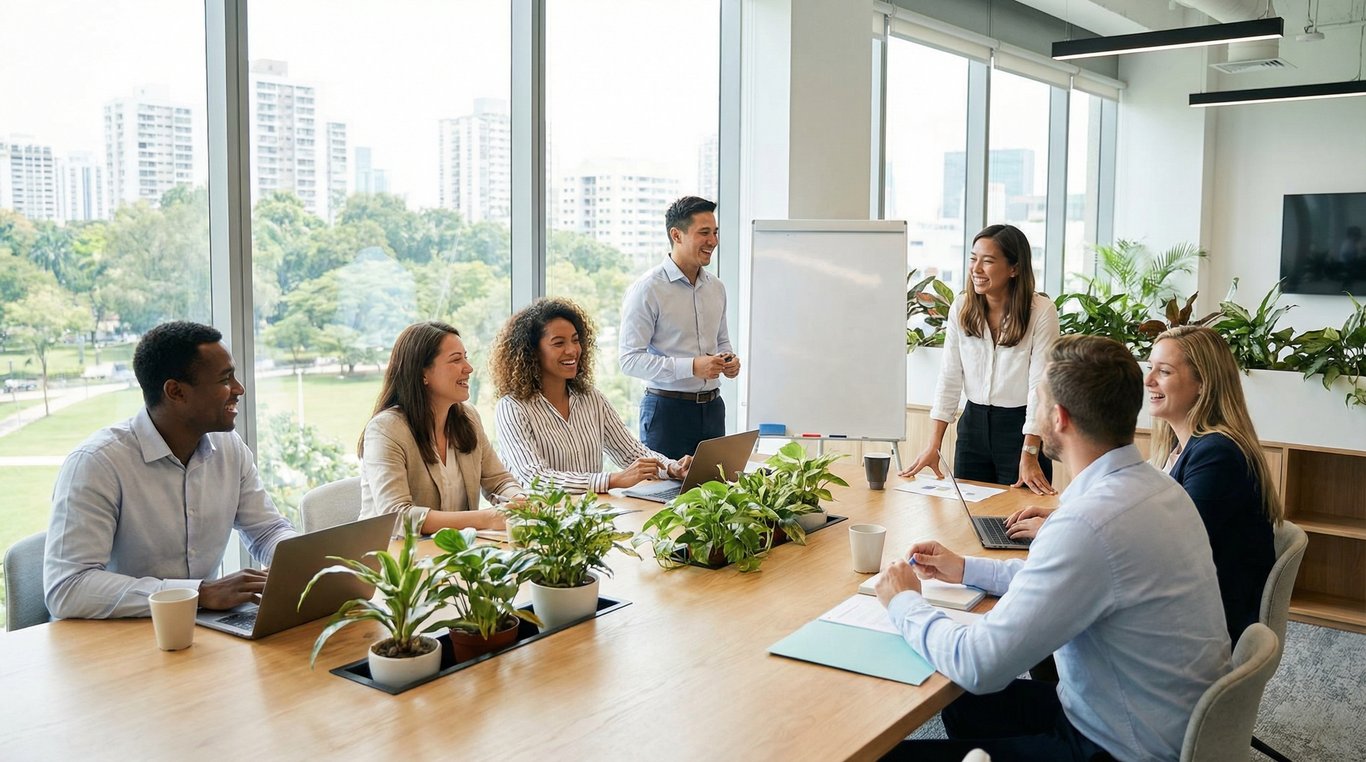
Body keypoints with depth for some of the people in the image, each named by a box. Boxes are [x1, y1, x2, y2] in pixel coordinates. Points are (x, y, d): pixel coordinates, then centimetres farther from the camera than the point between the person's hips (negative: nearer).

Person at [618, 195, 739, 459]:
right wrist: (691, 367, -23)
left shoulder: (716, 287, 10)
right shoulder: (647, 289, -11)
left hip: (712, 407, 6)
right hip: (668, 407, -6)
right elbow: (630, 359, -15)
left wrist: (729, 360, 1)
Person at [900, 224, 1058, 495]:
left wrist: (1029, 456, -20)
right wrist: (934, 446, -6)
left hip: (1021, 428, -4)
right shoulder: (961, 308, 0)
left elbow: (1041, 385, -15)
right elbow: (949, 379, -1)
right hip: (973, 424, 4)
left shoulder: (1041, 311, -12)